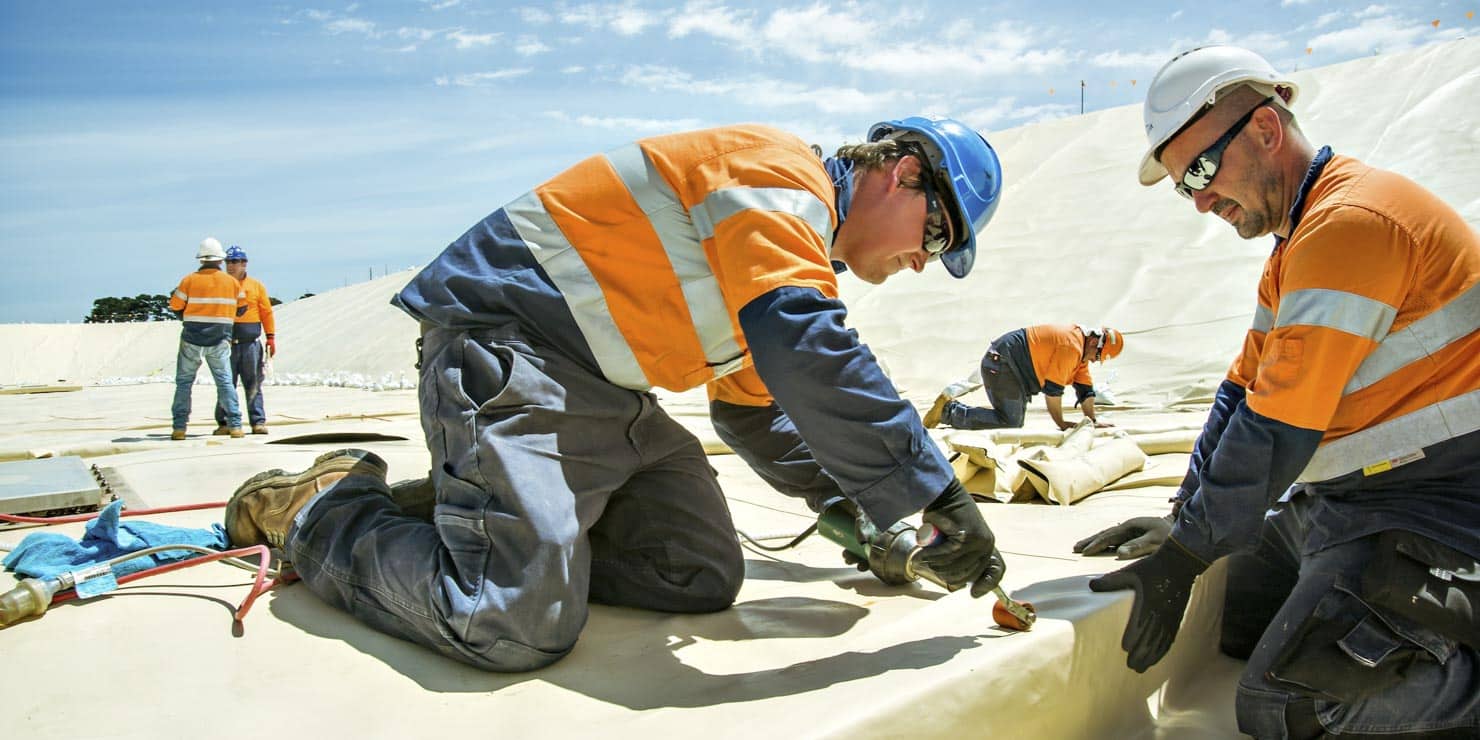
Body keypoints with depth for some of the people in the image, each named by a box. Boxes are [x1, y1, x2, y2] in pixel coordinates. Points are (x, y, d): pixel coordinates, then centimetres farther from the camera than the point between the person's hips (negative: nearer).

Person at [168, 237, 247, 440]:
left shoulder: (189, 280, -4)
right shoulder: (232, 282, 1)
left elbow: (176, 307, 1)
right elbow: (241, 308, 10)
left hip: (192, 339, -1)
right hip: (220, 341, 1)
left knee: (184, 382, 9)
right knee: (225, 381, 5)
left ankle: (179, 427, 7)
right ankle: (235, 425, -3)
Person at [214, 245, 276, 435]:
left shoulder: (256, 286, 8)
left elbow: (267, 312, 8)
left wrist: (270, 337, 2)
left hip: (250, 343, -1)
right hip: (226, 343, 1)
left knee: (253, 385, 2)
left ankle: (258, 421, 5)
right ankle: (224, 423, 6)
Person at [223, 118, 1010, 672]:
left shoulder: (790, 249, 19)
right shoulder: (779, 172, -13)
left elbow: (755, 410, 26)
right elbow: (809, 360, -29)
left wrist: (849, 505, 17)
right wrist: (936, 495, -23)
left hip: (610, 396, 10)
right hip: (511, 350, -10)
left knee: (704, 576, 3)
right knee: (519, 625, -20)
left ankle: (478, 511, 13)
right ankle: (324, 512, 5)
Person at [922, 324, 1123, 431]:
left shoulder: (1081, 349, 13)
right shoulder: (1071, 347, -19)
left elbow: (1085, 389, 20)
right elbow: (1052, 389, -18)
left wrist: (1093, 420, 15)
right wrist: (1061, 424, -7)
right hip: (1003, 363, -11)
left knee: (1015, 422, 15)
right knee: (1010, 423, -17)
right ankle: (948, 411, -17)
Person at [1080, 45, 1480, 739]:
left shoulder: (1352, 221, -21)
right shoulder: (1295, 246, 14)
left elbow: (1280, 430, -23)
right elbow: (1245, 392, 15)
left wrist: (1185, 555, -16)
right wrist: (1183, 521, 9)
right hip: (1342, 497, 10)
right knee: (1225, 619, 14)